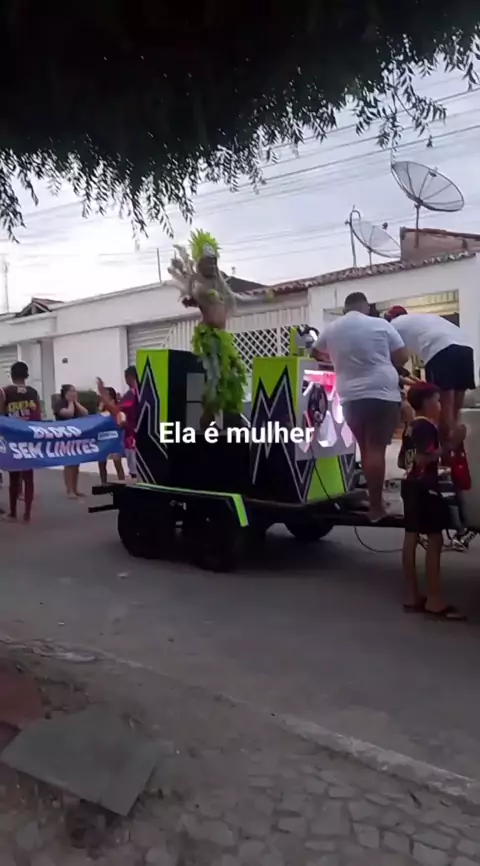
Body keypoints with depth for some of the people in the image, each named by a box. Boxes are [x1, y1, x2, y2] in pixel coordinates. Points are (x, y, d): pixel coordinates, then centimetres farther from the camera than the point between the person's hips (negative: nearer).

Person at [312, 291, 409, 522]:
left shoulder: (331, 330, 10)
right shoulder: (380, 325, 1)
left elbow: (315, 354, 26)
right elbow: (402, 357, 4)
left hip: (350, 397, 4)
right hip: (383, 393, -4)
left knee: (366, 449, 14)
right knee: (376, 449, -7)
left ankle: (374, 499, 21)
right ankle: (376, 506, -8)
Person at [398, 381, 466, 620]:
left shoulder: (411, 427, 14)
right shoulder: (426, 426, -14)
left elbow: (402, 461, 19)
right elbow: (424, 458, -26)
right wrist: (450, 443, -26)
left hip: (410, 485, 10)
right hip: (424, 487, -10)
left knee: (411, 538, 9)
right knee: (434, 539, -8)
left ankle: (413, 596, 15)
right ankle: (434, 600, -8)